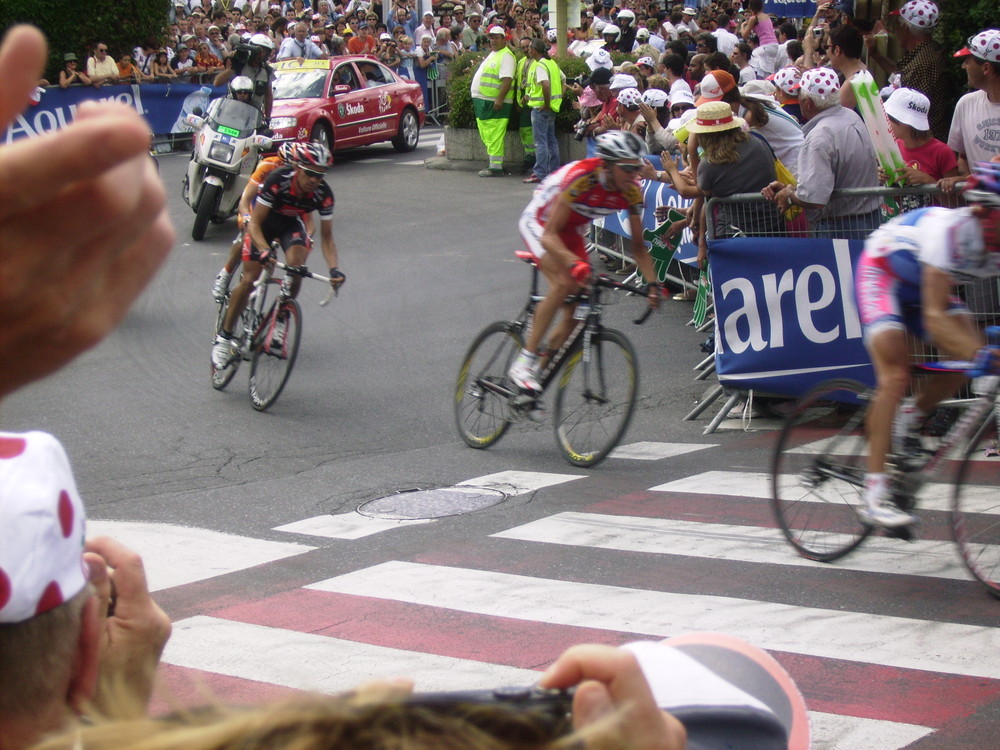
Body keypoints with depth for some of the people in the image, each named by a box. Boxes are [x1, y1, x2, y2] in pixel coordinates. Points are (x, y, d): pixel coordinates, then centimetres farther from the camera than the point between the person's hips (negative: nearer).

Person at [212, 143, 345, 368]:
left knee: (296, 265, -27)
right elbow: (255, 224, -32)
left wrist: (334, 269, -34)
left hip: (292, 224, 2)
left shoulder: (323, 194, -28)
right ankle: (224, 337, 3)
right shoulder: (277, 181, -37)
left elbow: (327, 237, -18)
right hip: (264, 221, -2)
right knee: (249, 280, -11)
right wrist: (265, 252, -49)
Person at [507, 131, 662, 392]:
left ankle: (540, 368, 14)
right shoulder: (581, 177, -36)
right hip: (539, 222, -6)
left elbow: (638, 246, -7)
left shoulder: (632, 192, -19)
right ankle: (523, 363, -24)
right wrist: (576, 263, -52)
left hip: (571, 231, 6)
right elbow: (550, 235, -36)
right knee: (564, 284, -30)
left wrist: (653, 283, -21)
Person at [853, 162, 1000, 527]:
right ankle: (874, 493, -21)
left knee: (968, 354, -15)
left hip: (922, 283, 7)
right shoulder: (949, 232, -38)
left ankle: (911, 418, 11)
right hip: (882, 273, -7)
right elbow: (934, 318, -43)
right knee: (895, 377, -21)